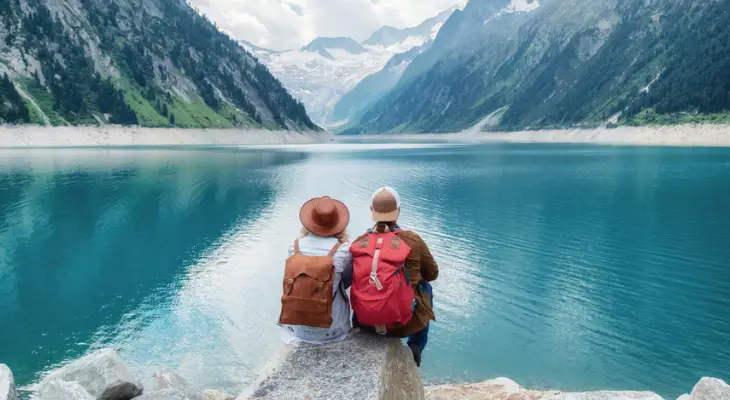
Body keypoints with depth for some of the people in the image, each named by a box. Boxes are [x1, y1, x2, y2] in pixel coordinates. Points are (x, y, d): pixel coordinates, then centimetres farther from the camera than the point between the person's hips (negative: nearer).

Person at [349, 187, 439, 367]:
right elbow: (432, 274, 3)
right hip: (404, 323, -2)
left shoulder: (358, 243, -7)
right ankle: (416, 349, 33)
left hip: (364, 322, 2)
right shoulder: (413, 240, -14)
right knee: (425, 288, 29)